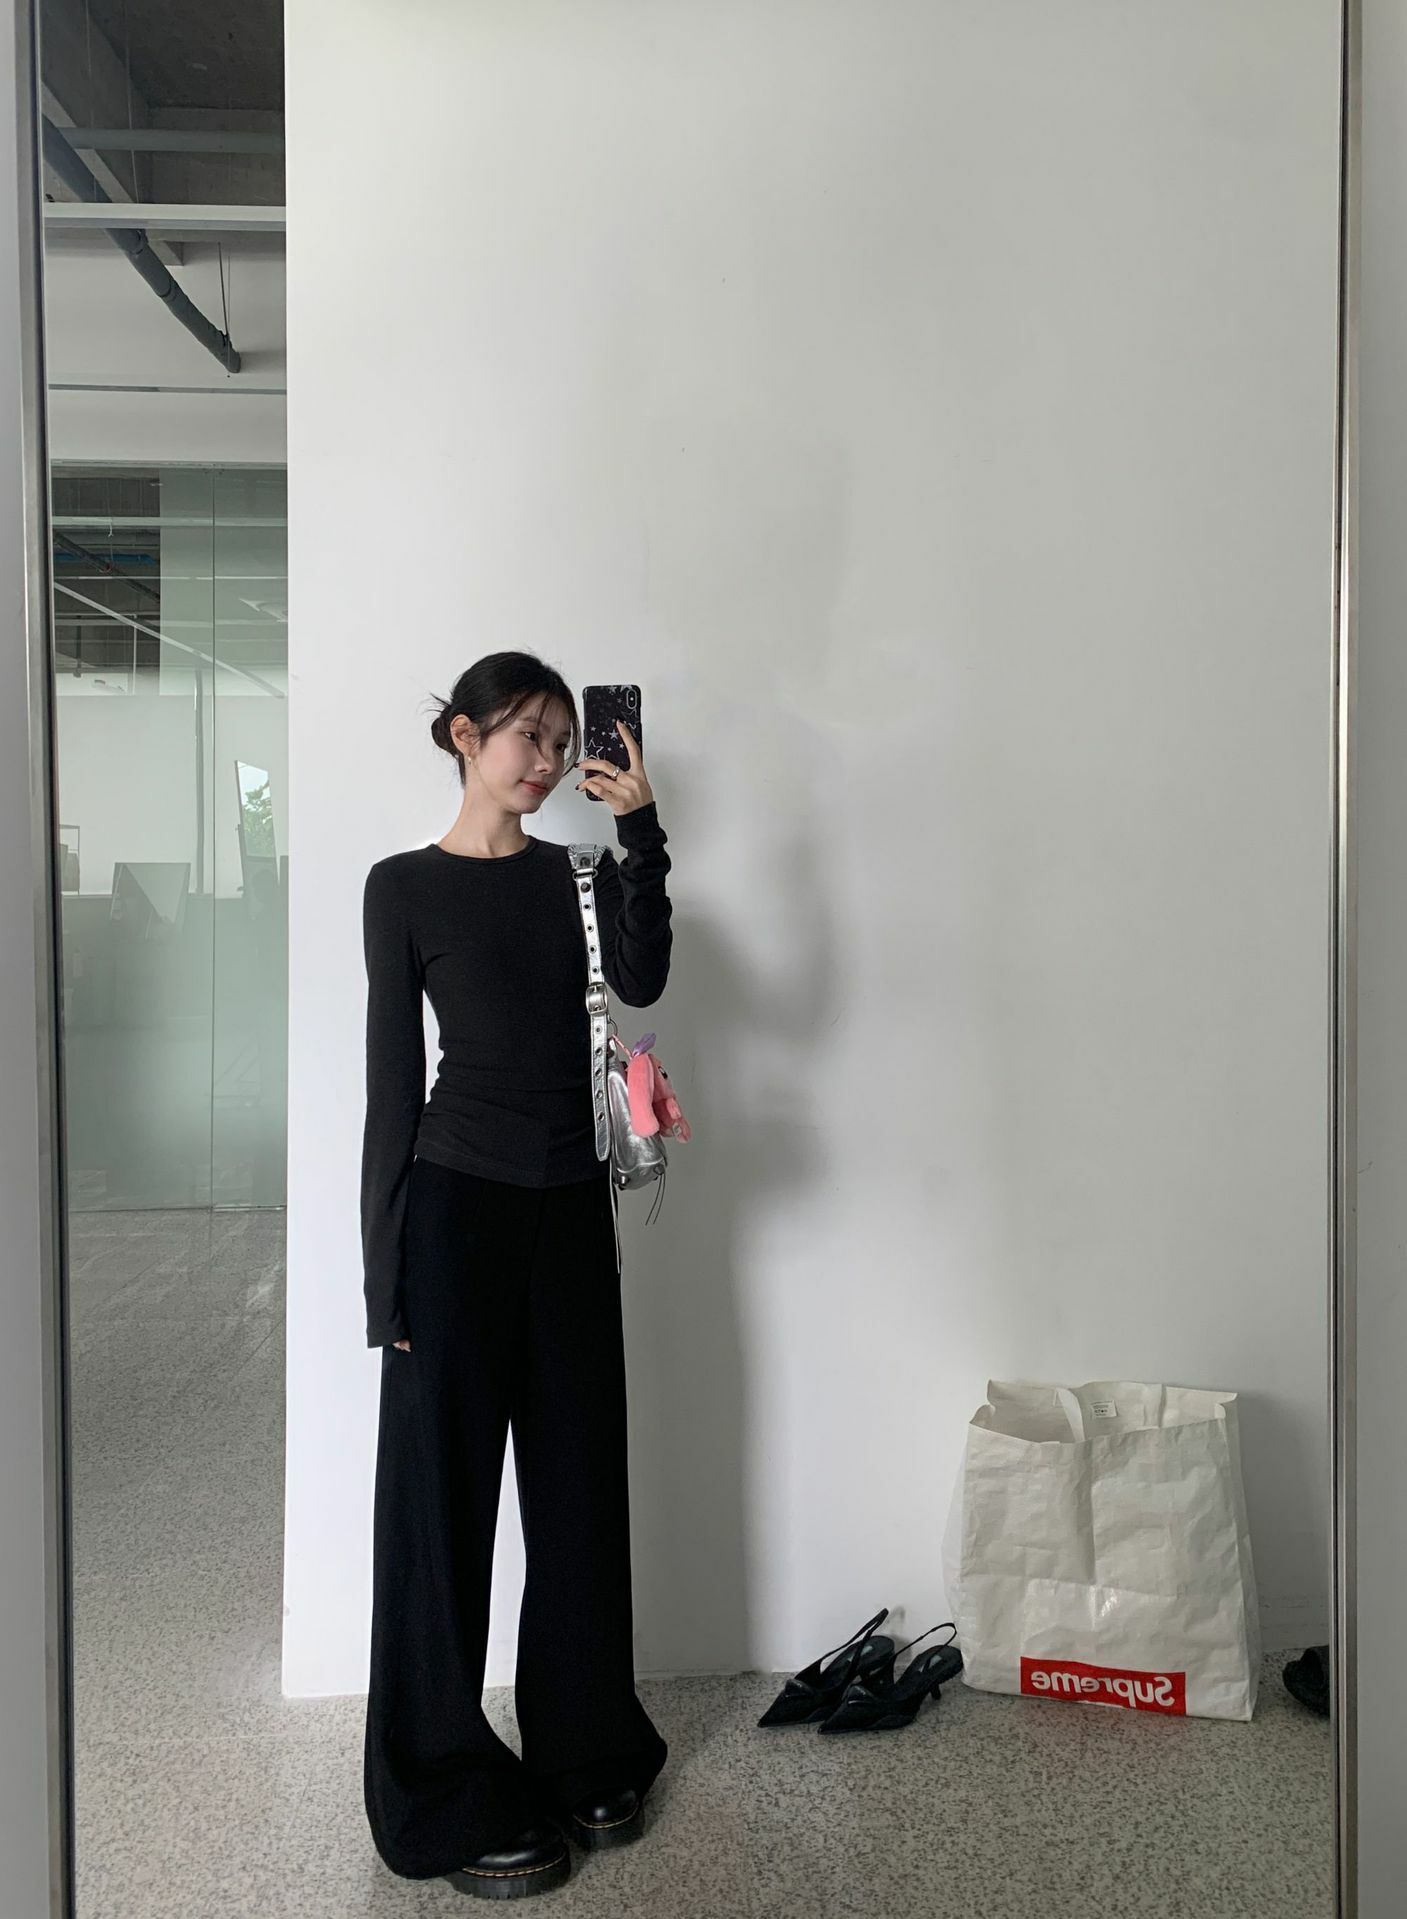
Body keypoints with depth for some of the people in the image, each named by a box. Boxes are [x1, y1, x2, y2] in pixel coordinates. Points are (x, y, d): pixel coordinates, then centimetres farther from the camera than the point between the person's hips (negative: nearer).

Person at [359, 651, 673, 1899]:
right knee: (444, 1494, 5)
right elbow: (393, 1081, -4)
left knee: (581, 1486, 13)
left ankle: (586, 1760, 31)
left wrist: (641, 831, -15)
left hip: (572, 1209, 4)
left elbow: (641, 982, -9)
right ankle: (455, 1802, 21)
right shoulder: (405, 886, -1)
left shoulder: (575, 873, 10)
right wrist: (386, 1270, -6)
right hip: (458, 1203, -4)